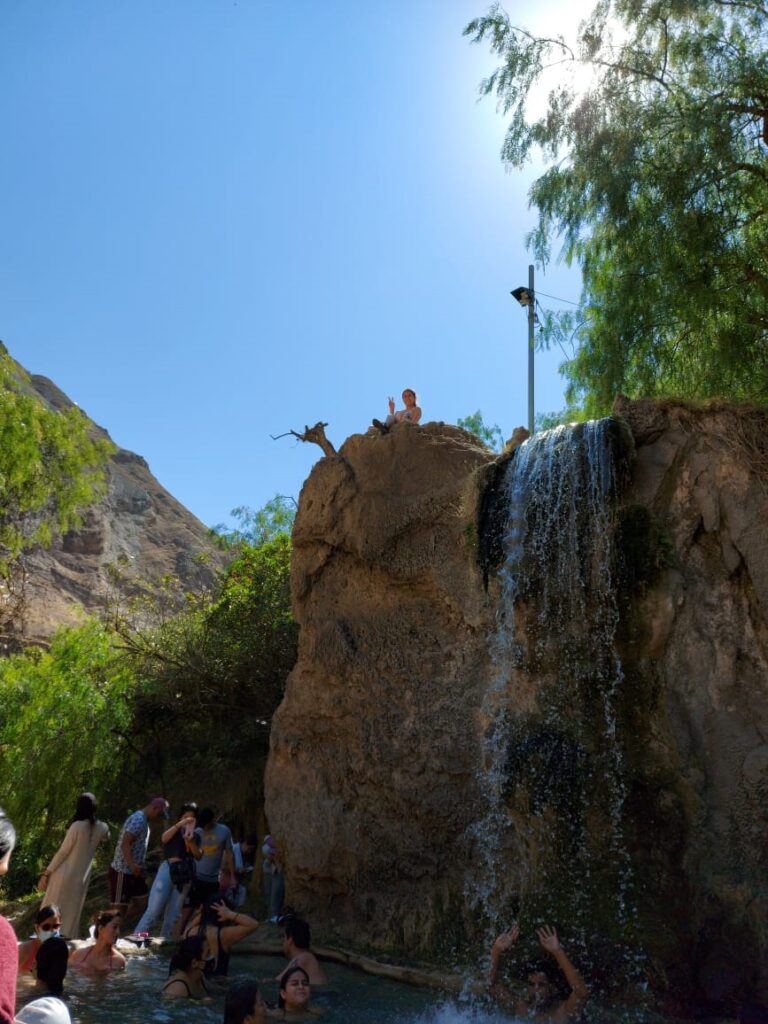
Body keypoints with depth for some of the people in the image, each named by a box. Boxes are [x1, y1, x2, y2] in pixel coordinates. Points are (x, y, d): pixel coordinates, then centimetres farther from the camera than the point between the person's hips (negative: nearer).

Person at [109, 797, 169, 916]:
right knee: (120, 907, -4)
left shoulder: (144, 821, 14)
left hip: (133, 871, 10)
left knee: (141, 902, 11)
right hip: (122, 871, -10)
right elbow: (125, 844, -25)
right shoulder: (138, 819, -18)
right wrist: (132, 865, -32)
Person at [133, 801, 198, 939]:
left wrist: (190, 842, -11)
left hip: (184, 873, 3)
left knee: (172, 915, 7)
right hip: (168, 869, -3)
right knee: (153, 910, -10)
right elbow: (164, 838, -15)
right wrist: (180, 824, -25)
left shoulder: (195, 835, 16)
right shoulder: (174, 831, 8)